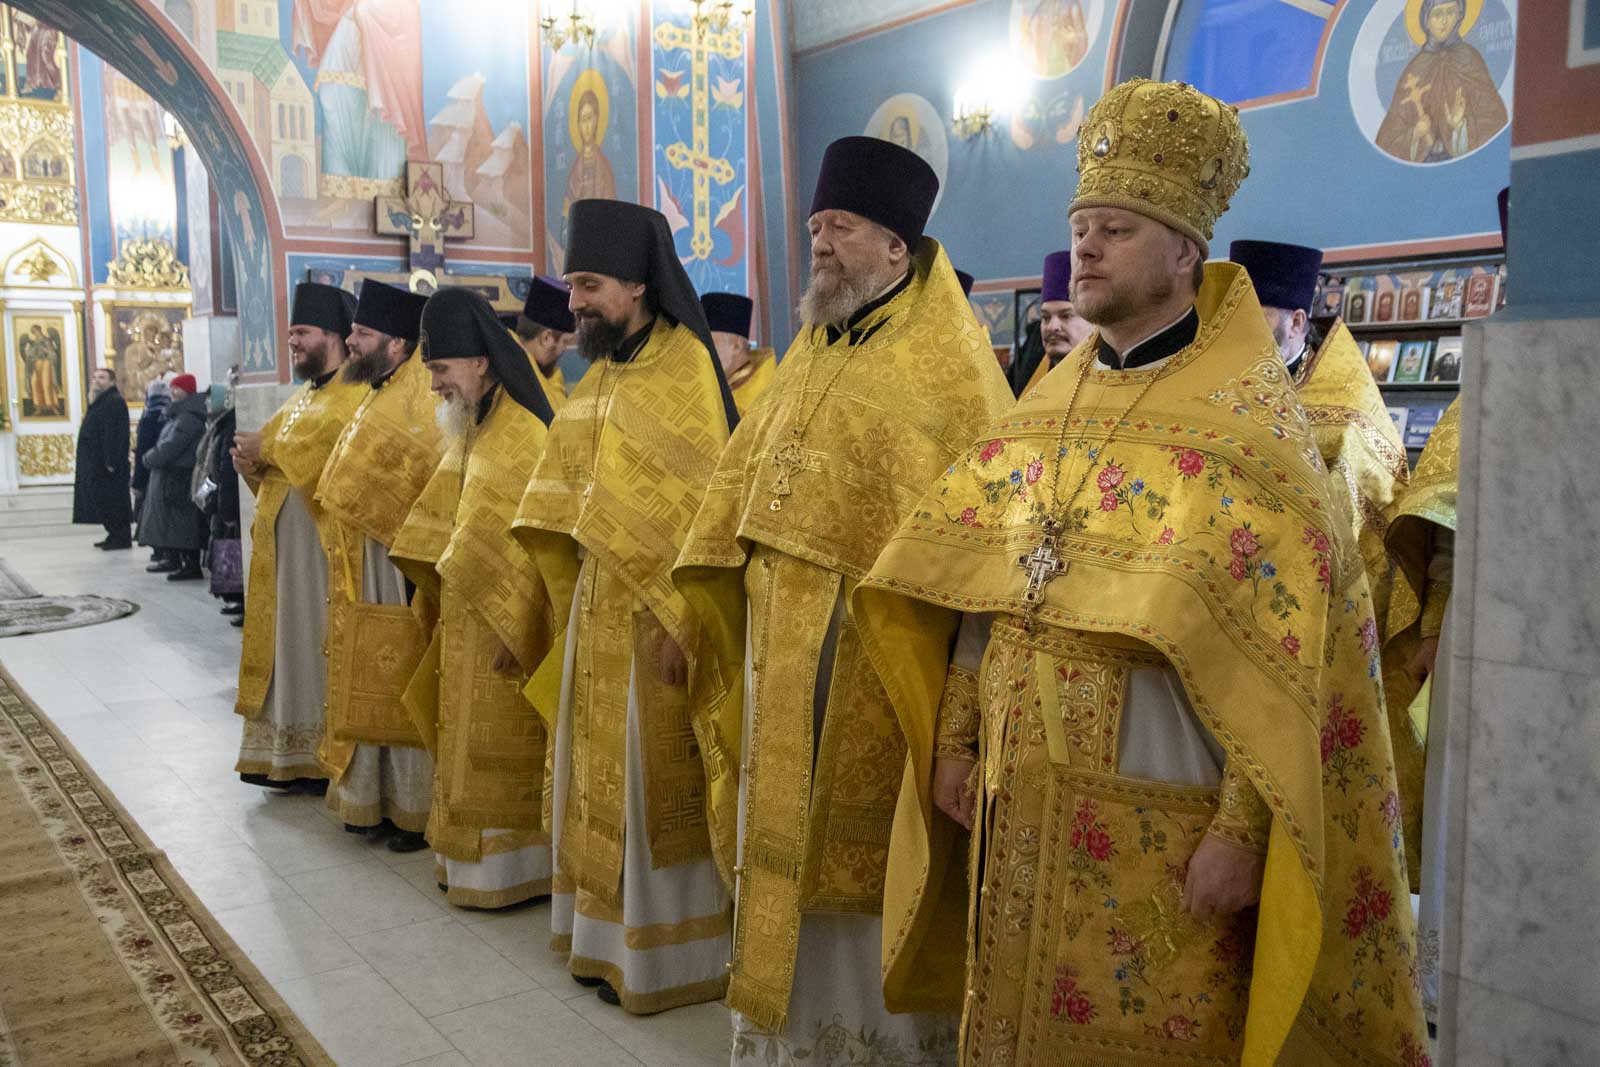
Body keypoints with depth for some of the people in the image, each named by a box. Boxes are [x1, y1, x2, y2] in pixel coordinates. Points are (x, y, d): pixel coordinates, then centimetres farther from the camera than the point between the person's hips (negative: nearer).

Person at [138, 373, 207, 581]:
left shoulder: (189, 417, -17)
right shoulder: (179, 414, 16)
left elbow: (171, 446, -20)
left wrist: (149, 458, -6)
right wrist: (152, 457, 6)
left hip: (179, 477, -10)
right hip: (170, 476, 10)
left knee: (183, 522, -9)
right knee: (169, 520, 15)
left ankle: (193, 566, -8)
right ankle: (174, 560, 24)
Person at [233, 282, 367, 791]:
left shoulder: (356, 395, -9)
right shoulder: (302, 396, 21)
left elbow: (333, 447, -24)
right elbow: (281, 452, 21)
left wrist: (269, 449, -15)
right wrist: (252, 462, -1)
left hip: (327, 543, -9)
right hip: (283, 543, 9)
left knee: (323, 644, -4)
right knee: (289, 640, 11)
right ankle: (288, 751, 19)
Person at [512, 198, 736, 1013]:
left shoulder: (683, 366, -13)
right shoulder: (600, 374, 12)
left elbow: (700, 507, -18)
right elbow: (569, 505, 14)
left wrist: (679, 621, -21)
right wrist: (575, 603, 11)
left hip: (654, 609, -8)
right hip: (597, 601, 8)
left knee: (652, 779, 1)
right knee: (600, 770, 14)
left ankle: (665, 952, 16)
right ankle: (606, 931, 28)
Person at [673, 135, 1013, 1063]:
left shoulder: (948, 365, -8)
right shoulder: (808, 355, 14)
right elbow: (741, 486, 14)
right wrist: (693, 611, 10)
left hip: (875, 648, -7)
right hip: (779, 643, 7)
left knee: (866, 841, 4)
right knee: (784, 832, 16)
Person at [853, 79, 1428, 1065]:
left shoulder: (1247, 425, -8)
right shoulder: (1043, 411, 9)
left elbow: (1285, 658, -13)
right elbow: (976, 597, 10)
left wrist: (1243, 830, -17)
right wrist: (954, 743, 5)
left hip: (1164, 826, -5)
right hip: (1019, 811, 5)